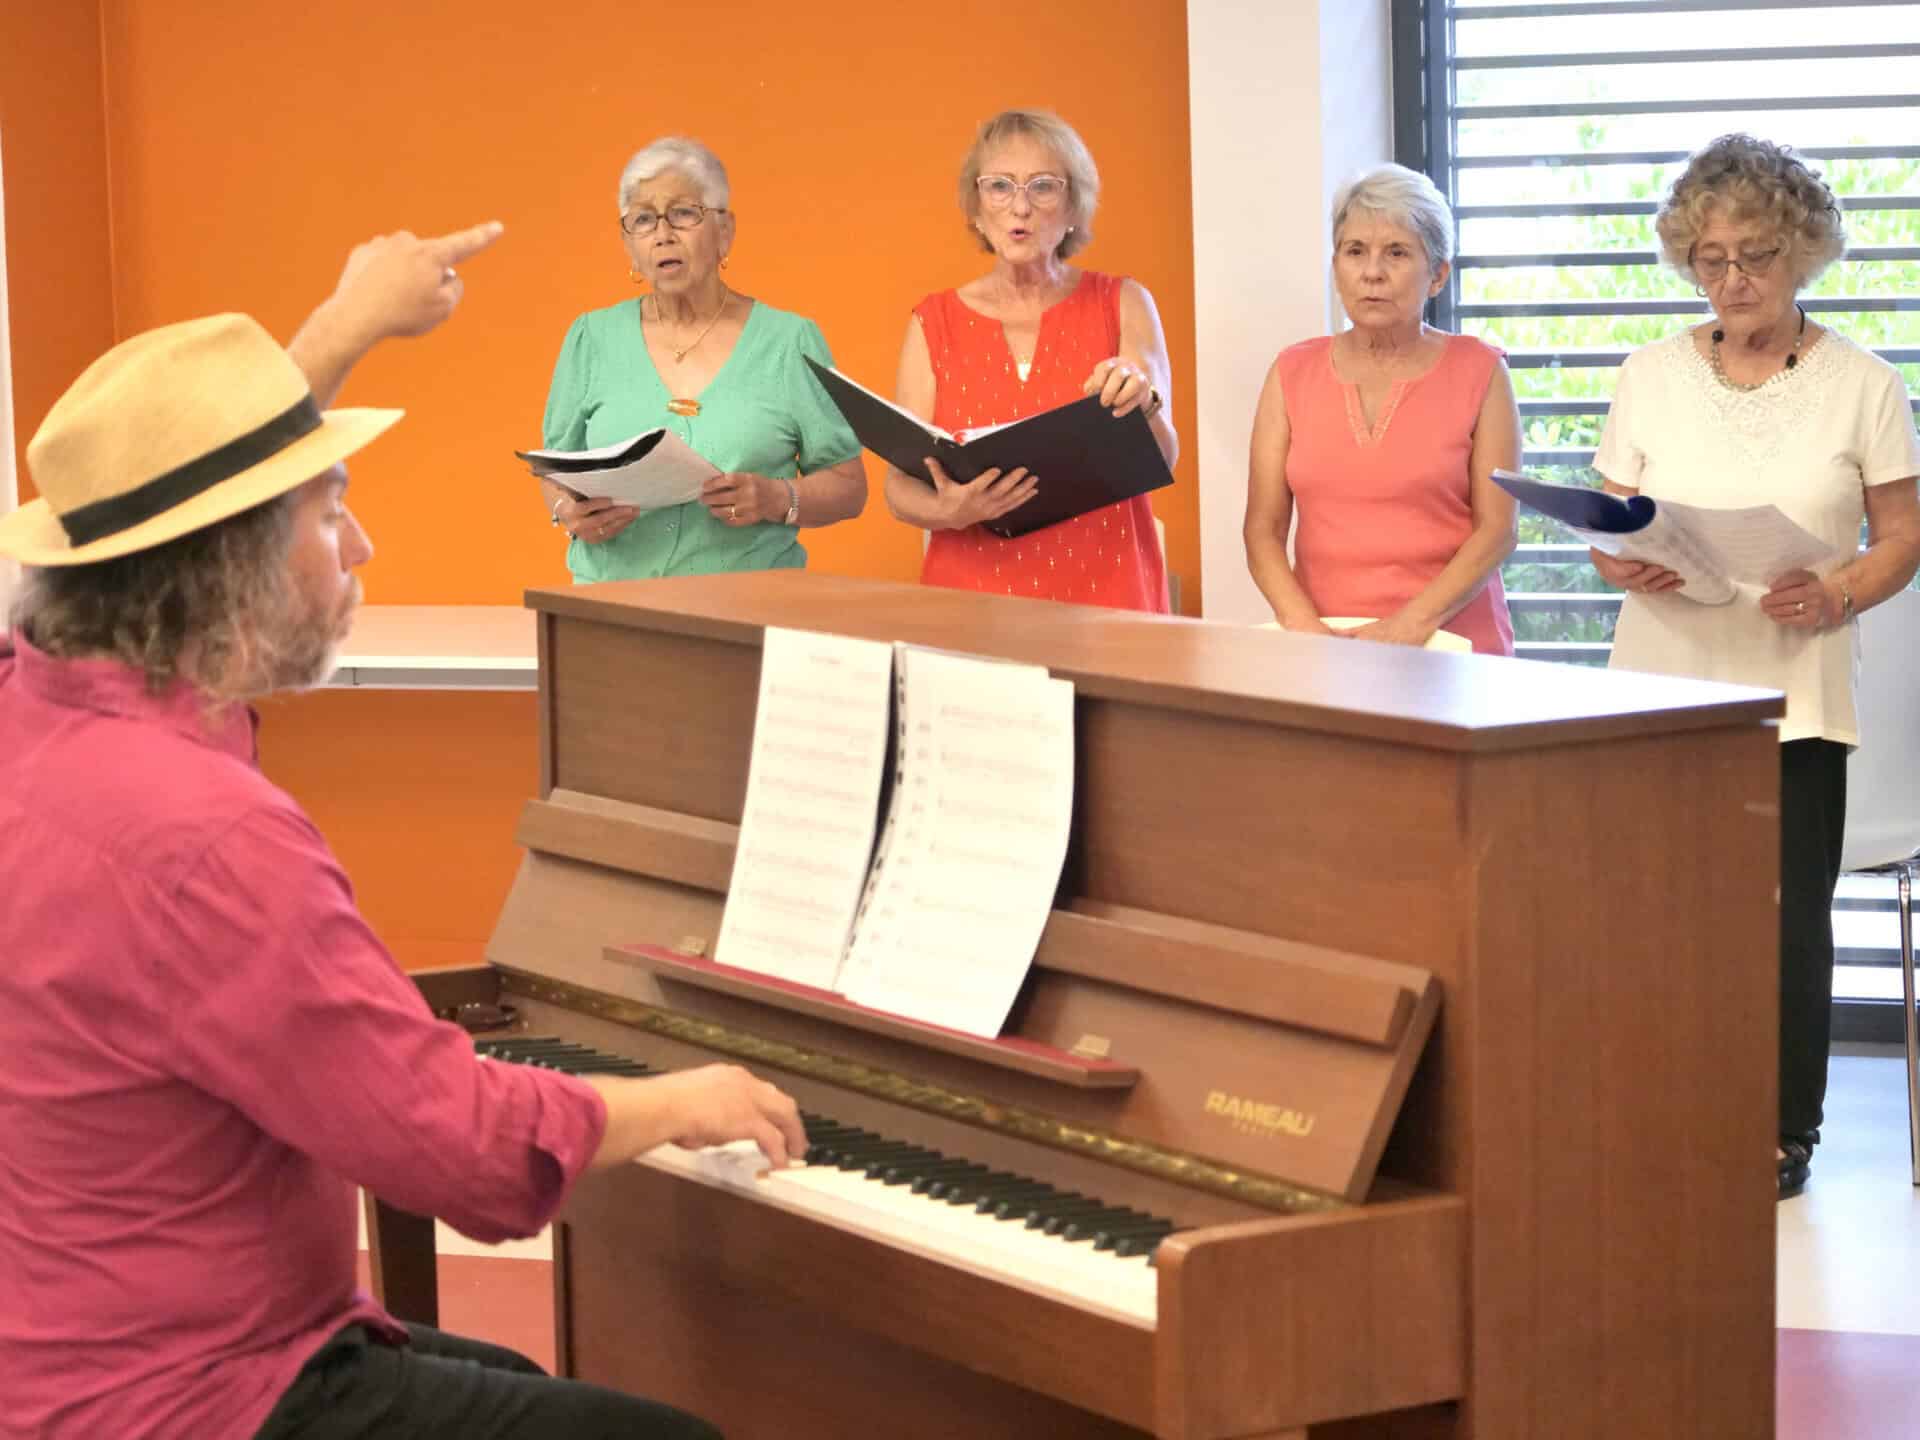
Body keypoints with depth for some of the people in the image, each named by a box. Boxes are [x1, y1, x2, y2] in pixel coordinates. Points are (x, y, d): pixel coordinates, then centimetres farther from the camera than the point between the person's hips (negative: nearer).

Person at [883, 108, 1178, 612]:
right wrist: (948, 510, -18)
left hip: (1104, 591, -1)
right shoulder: (934, 322, 7)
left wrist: (1141, 404, -25)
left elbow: (1161, 462, -4)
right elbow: (900, 488, 3)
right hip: (970, 601, 1)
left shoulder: (1123, 305, 5)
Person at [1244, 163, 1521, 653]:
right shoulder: (1293, 373, 8)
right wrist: (1303, 623, -13)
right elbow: (1263, 530, 4)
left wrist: (1413, 623, -16)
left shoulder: (1479, 372, 2)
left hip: (1450, 644, -2)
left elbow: (1496, 529, -3)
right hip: (1324, 647, 2)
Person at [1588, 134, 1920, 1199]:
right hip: (1664, 682, 2)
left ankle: (1784, 1128, 13)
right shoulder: (1651, 377, 8)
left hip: (1794, 693, -1)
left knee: (1788, 920, -2)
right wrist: (1632, 566, -13)